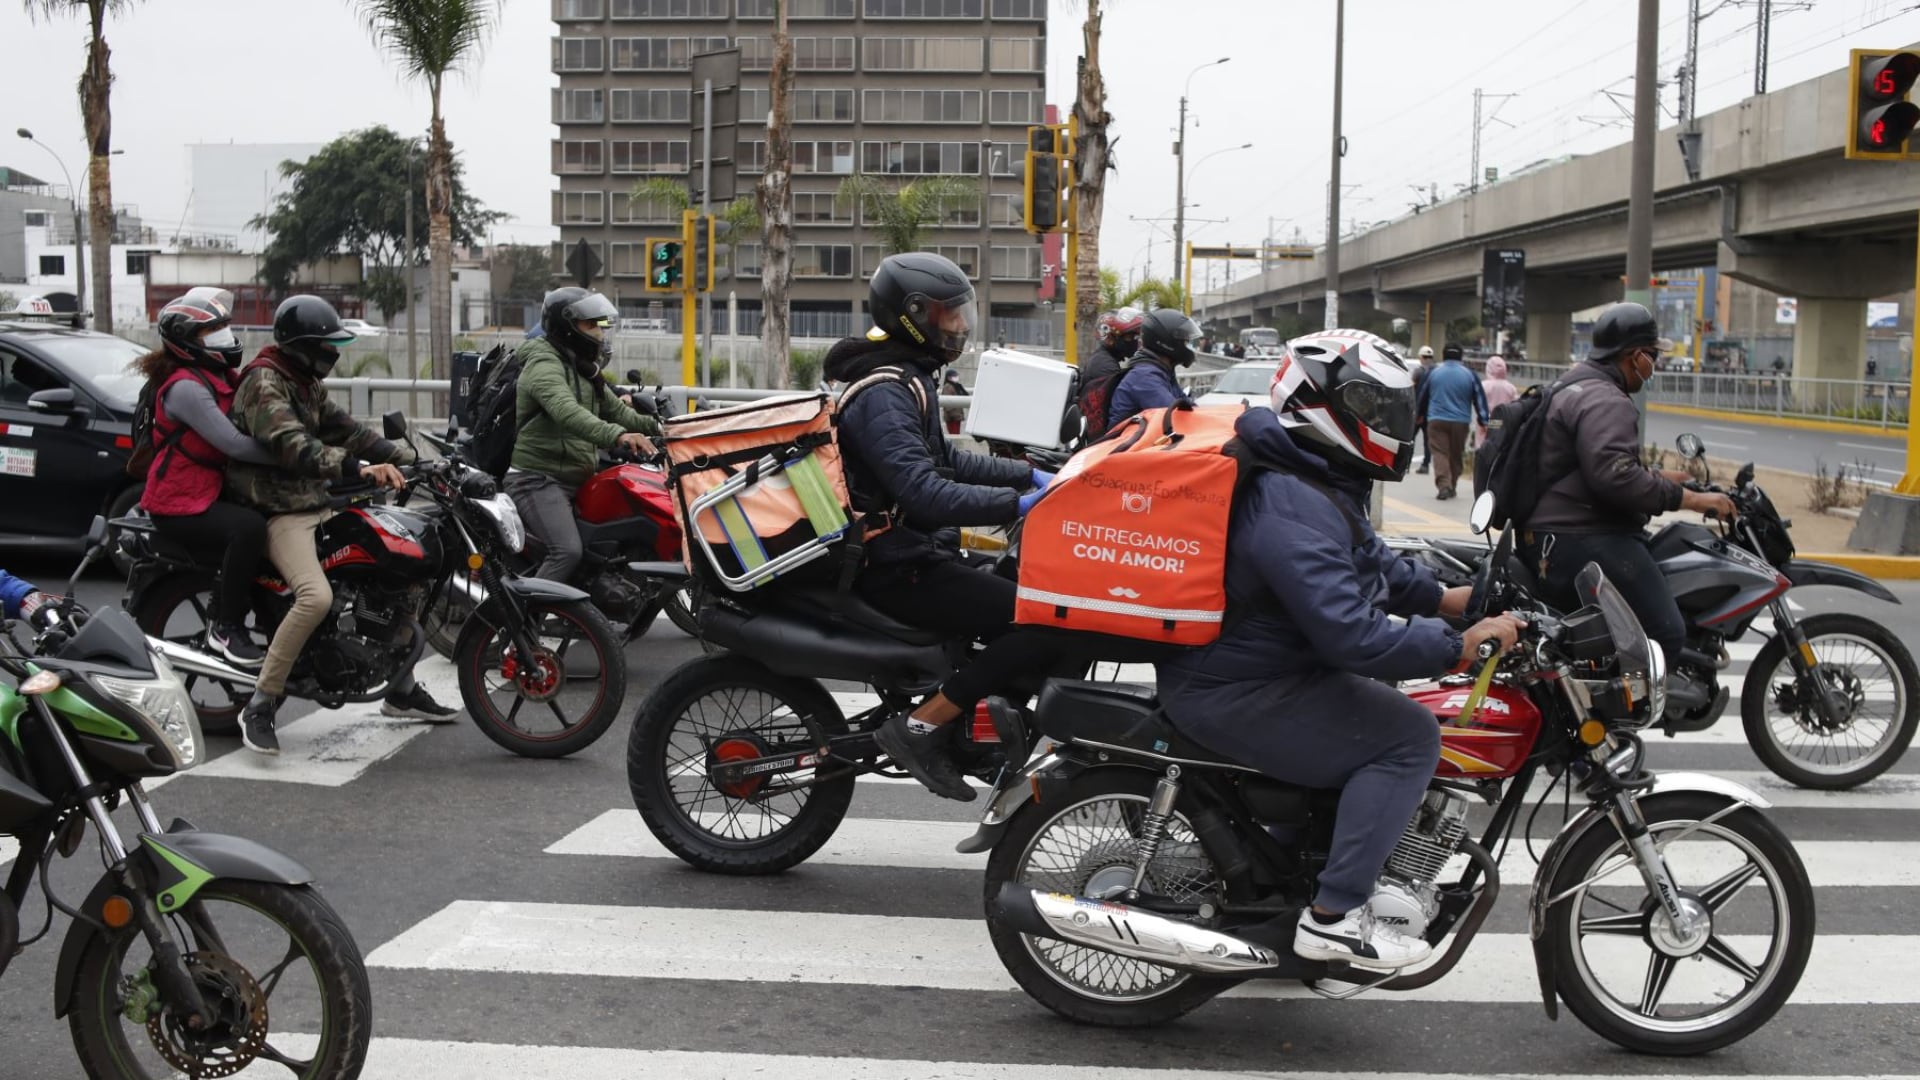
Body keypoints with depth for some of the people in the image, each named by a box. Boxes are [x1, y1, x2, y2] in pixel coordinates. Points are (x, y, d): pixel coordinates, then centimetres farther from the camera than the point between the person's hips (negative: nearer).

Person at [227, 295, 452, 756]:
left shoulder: (306, 383, 17)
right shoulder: (264, 382, -14)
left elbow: (345, 429, 15)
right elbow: (293, 448, -29)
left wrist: (411, 458, 1)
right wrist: (360, 468, -42)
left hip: (317, 504, 10)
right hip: (280, 512, -10)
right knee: (316, 596, -33)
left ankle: (402, 689, 19)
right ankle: (259, 707, -21)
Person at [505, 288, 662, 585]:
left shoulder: (583, 369, 19)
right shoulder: (544, 364, -14)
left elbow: (616, 410, 19)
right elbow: (566, 412, -33)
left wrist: (657, 426, 1)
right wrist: (617, 435, -48)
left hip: (577, 480, 10)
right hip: (539, 479, -10)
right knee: (568, 551, -27)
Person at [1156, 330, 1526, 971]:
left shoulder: (1319, 482, 10)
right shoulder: (1294, 509, -26)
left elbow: (1368, 560, 23)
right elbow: (1351, 635, -32)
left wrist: (1447, 599, 11)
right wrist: (1460, 648, -25)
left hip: (1260, 666, 11)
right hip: (1235, 695, -11)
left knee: (1385, 698, 23)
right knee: (1408, 736, -15)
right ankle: (1333, 916, -12)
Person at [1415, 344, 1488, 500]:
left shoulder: (1433, 373, 3)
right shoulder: (1469, 374, 2)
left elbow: (1422, 396, 12)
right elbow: (1479, 398, 3)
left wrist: (1420, 415, 27)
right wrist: (1483, 421, 6)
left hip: (1436, 421, -1)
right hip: (1460, 422, 1)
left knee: (1440, 453, -3)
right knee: (1457, 455, 13)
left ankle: (1443, 486, -19)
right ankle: (1452, 486, 19)